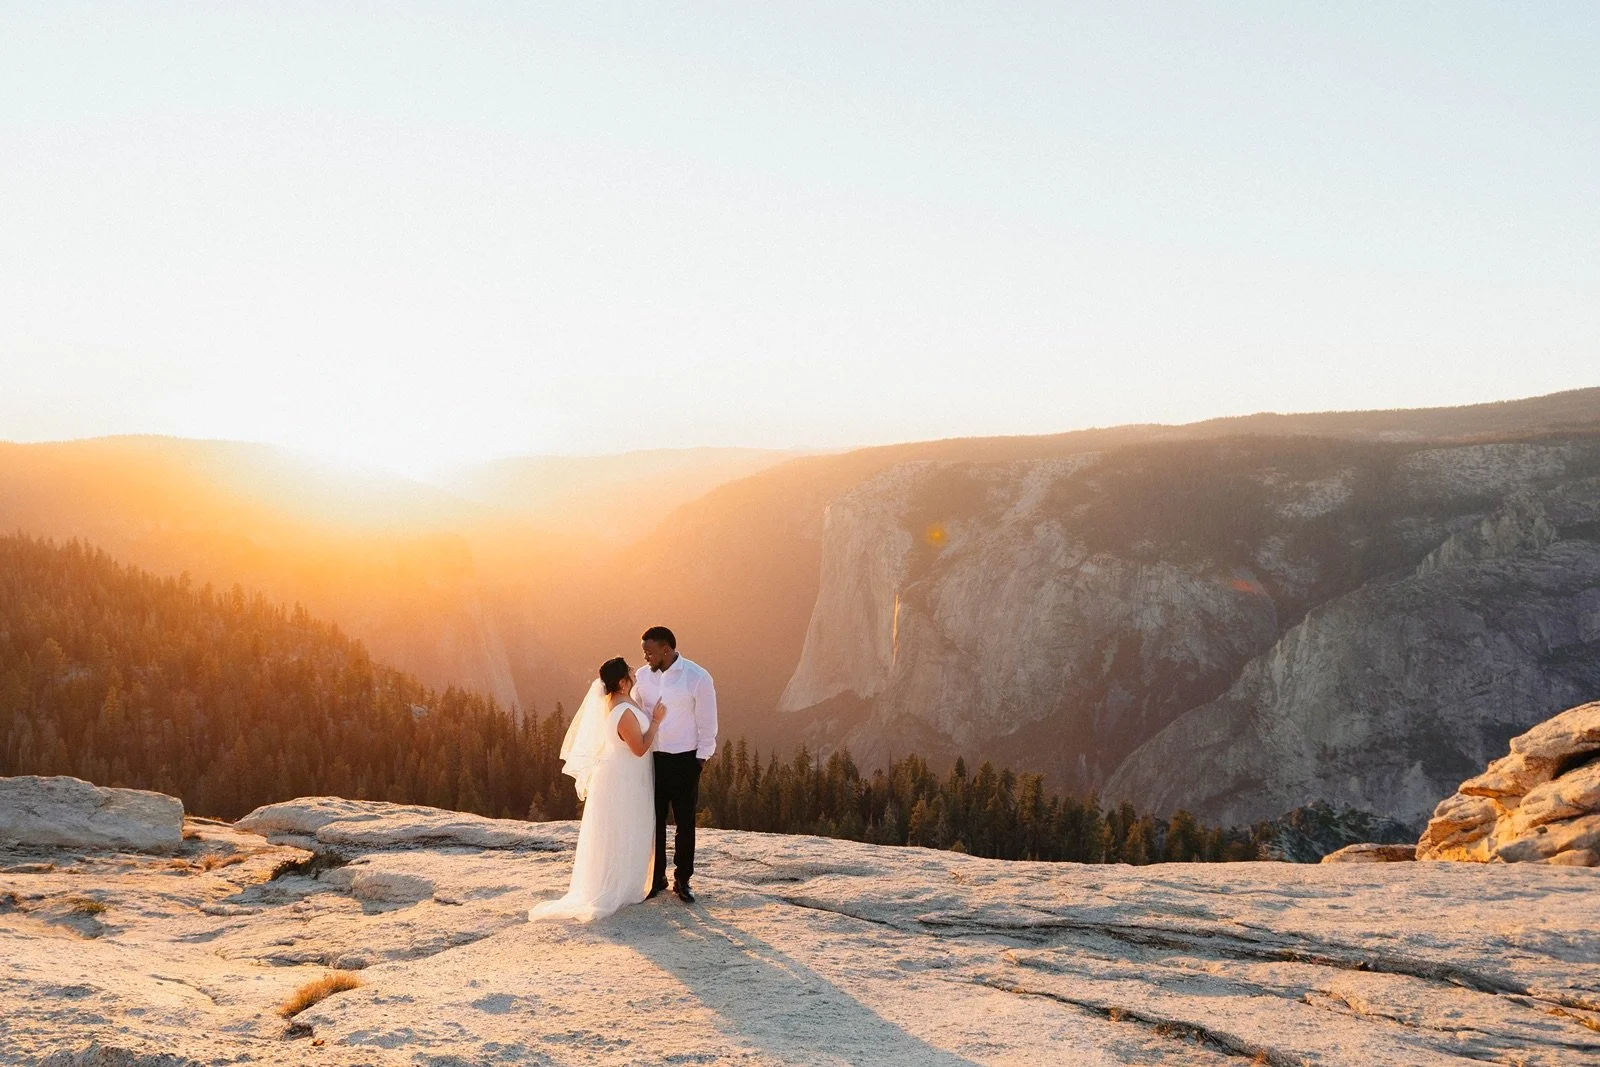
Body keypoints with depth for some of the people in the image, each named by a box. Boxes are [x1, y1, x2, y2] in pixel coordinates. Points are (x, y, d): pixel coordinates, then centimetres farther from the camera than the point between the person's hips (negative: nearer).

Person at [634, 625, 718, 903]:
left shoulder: (697, 677, -11)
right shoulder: (643, 676, 1)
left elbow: (707, 723, -6)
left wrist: (701, 760, -6)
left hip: (684, 760, -3)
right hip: (651, 759, 4)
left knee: (685, 823, 5)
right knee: (654, 821, 8)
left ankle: (682, 880, 16)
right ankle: (656, 878, 19)